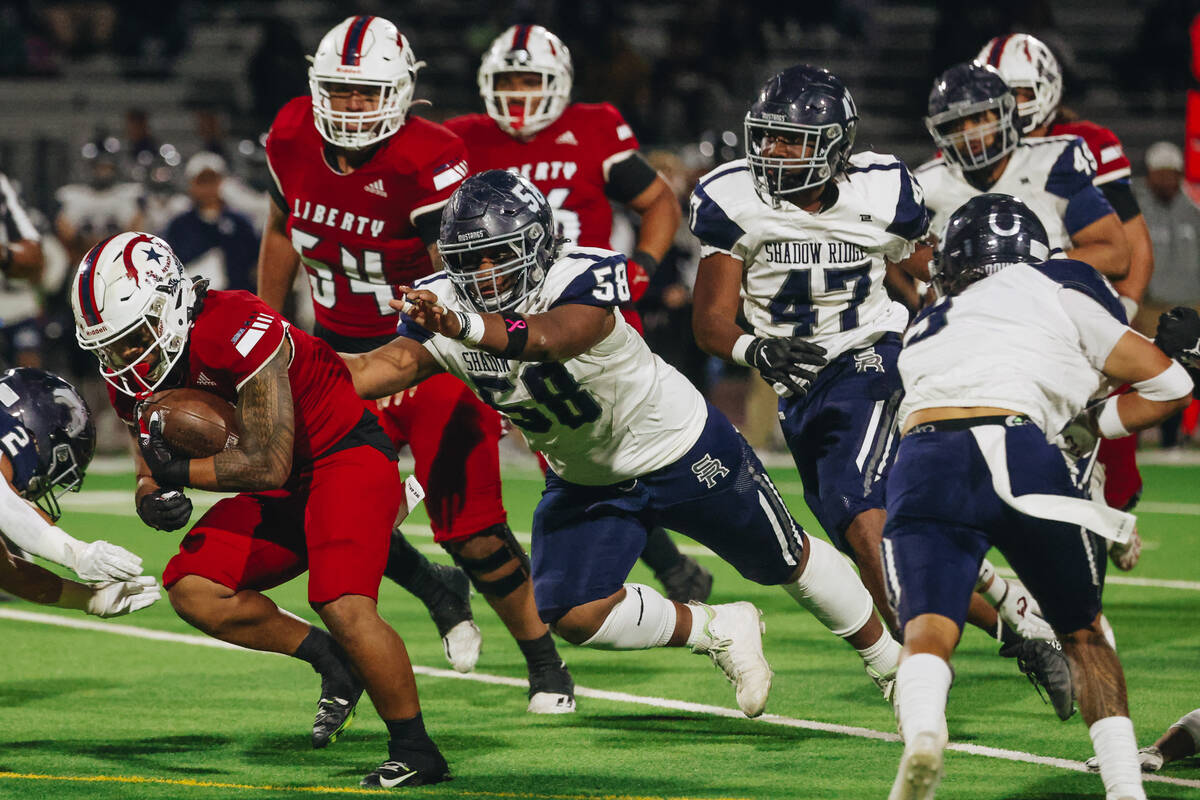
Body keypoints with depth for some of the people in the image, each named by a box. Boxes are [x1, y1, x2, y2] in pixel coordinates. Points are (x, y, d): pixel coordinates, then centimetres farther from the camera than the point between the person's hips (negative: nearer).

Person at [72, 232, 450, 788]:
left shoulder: (238, 334, -28)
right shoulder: (134, 379, -2)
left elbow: (268, 466, -25)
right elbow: (152, 472, 8)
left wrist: (179, 473, -18)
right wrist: (155, 501, -15)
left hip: (347, 455, -8)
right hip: (285, 491, 8)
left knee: (344, 607, -26)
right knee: (192, 590, -10)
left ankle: (416, 755, -9)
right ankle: (331, 660, 6)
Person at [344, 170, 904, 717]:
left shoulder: (580, 279, -36)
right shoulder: (442, 306, -20)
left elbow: (552, 336, -57)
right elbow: (391, 364, -36)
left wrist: (467, 329, -75)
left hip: (681, 451, -5)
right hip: (584, 481, 5)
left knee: (790, 562, 11)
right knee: (576, 617, -10)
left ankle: (889, 661, 37)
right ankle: (721, 632, 14)